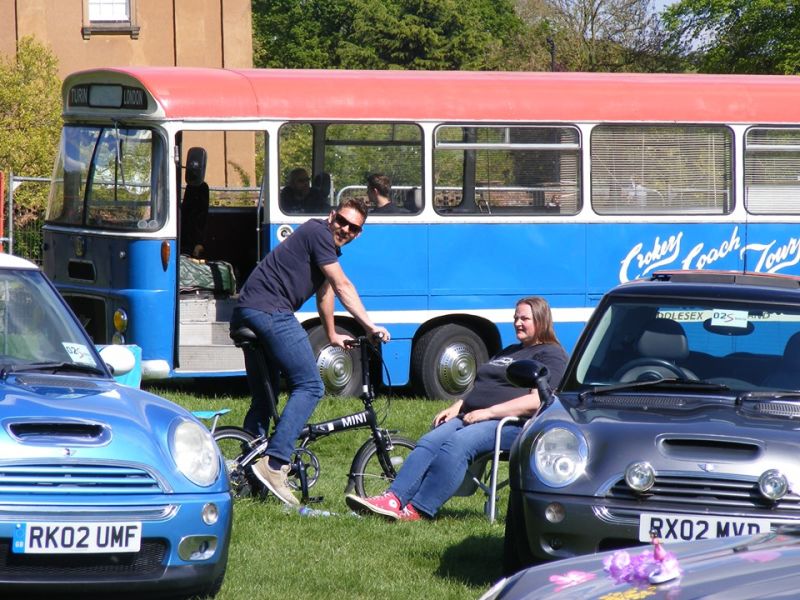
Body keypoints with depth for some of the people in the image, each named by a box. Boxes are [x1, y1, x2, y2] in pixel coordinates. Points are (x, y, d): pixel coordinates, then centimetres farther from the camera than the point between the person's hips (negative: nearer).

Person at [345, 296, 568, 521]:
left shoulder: (551, 355, 3)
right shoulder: (509, 352, 33)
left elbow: (537, 401, -12)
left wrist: (489, 412, -16)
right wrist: (456, 407, 12)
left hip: (511, 425, -8)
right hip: (471, 417, 8)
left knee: (457, 443, -32)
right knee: (430, 441, -19)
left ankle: (416, 510, -38)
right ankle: (393, 498, -36)